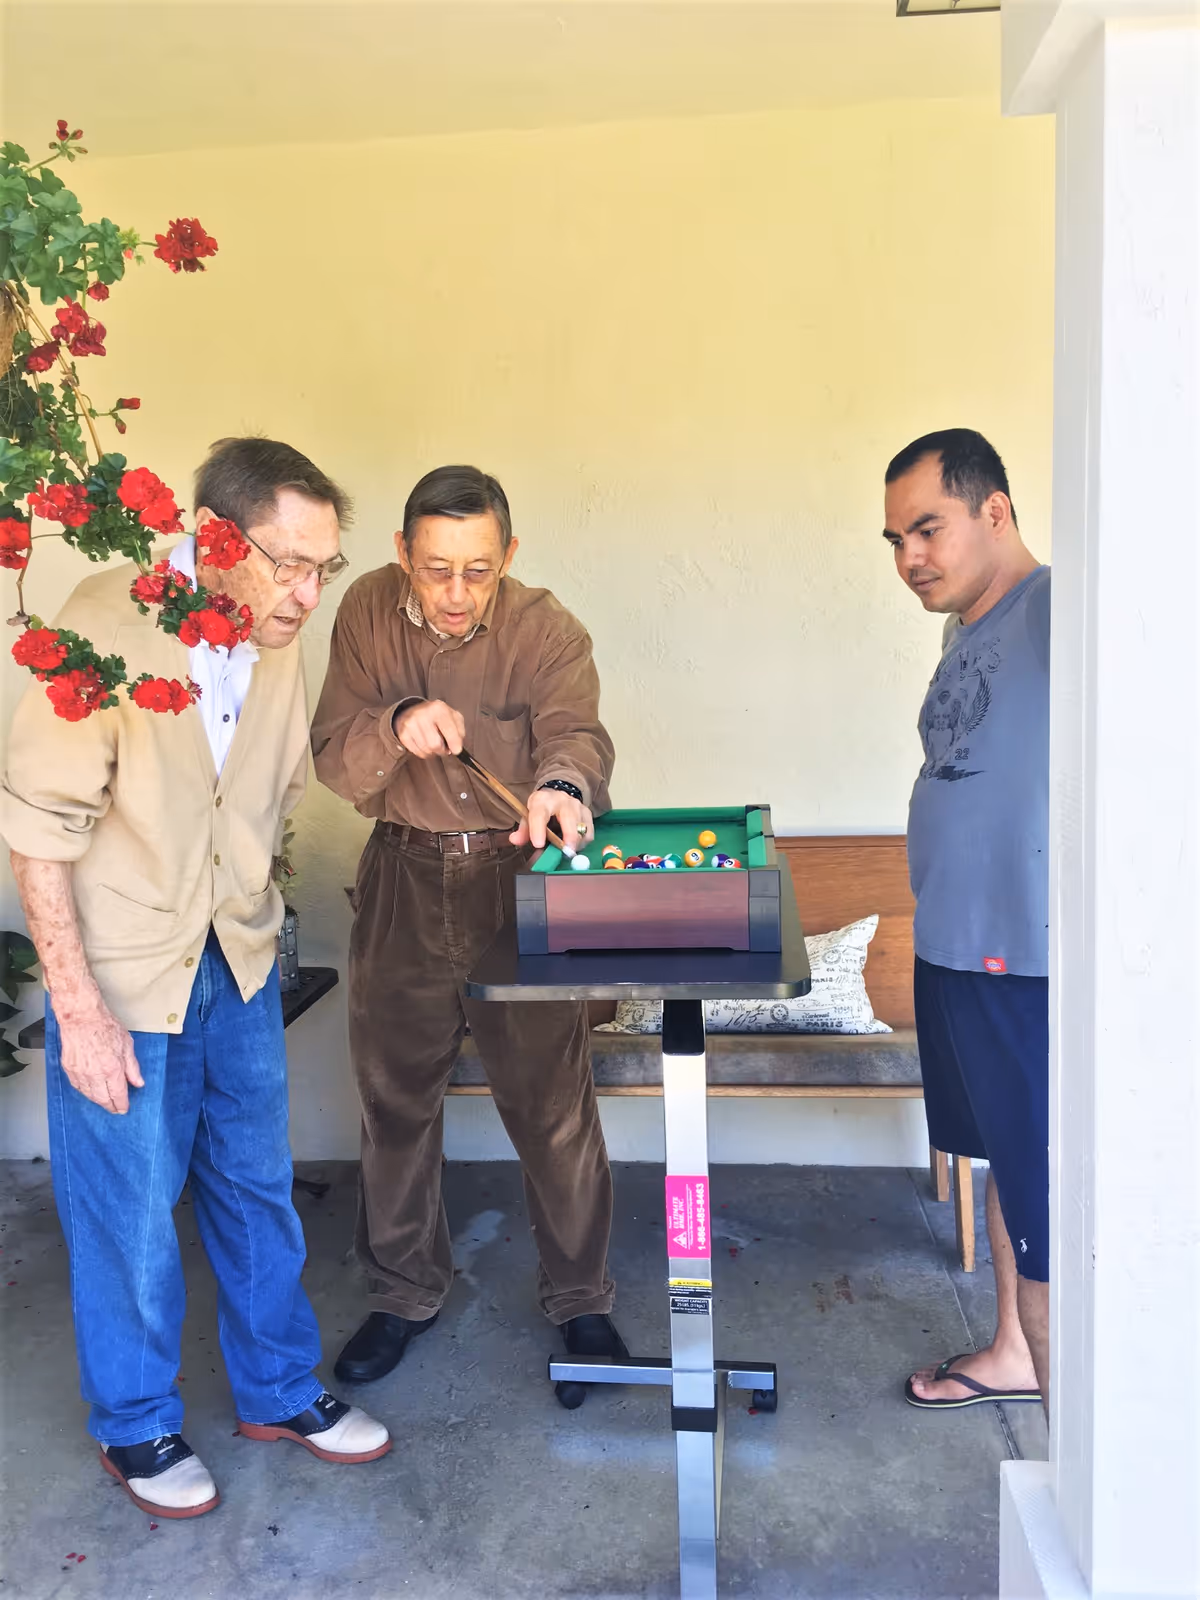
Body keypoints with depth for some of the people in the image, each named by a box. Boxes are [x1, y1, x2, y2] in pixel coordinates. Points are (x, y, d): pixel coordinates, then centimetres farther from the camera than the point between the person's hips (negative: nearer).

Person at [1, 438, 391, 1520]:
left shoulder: (275, 638, -4)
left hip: (239, 962, 6)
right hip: (120, 974, -5)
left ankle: (278, 1390, 39)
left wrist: (245, 920, 9)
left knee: (258, 1187, 17)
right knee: (130, 1209, 11)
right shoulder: (106, 628, -22)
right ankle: (137, 1427, 36)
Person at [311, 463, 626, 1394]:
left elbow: (574, 729, -30)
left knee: (553, 1103, 3)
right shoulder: (369, 613, -5)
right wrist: (396, 724, -29)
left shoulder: (547, 631, -12)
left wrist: (562, 785, -53)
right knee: (396, 1098, 14)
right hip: (404, 880, 3)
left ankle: (580, 1298, 27)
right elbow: (335, 764, -8)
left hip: (517, 875, -2)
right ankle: (407, 1292, 36)